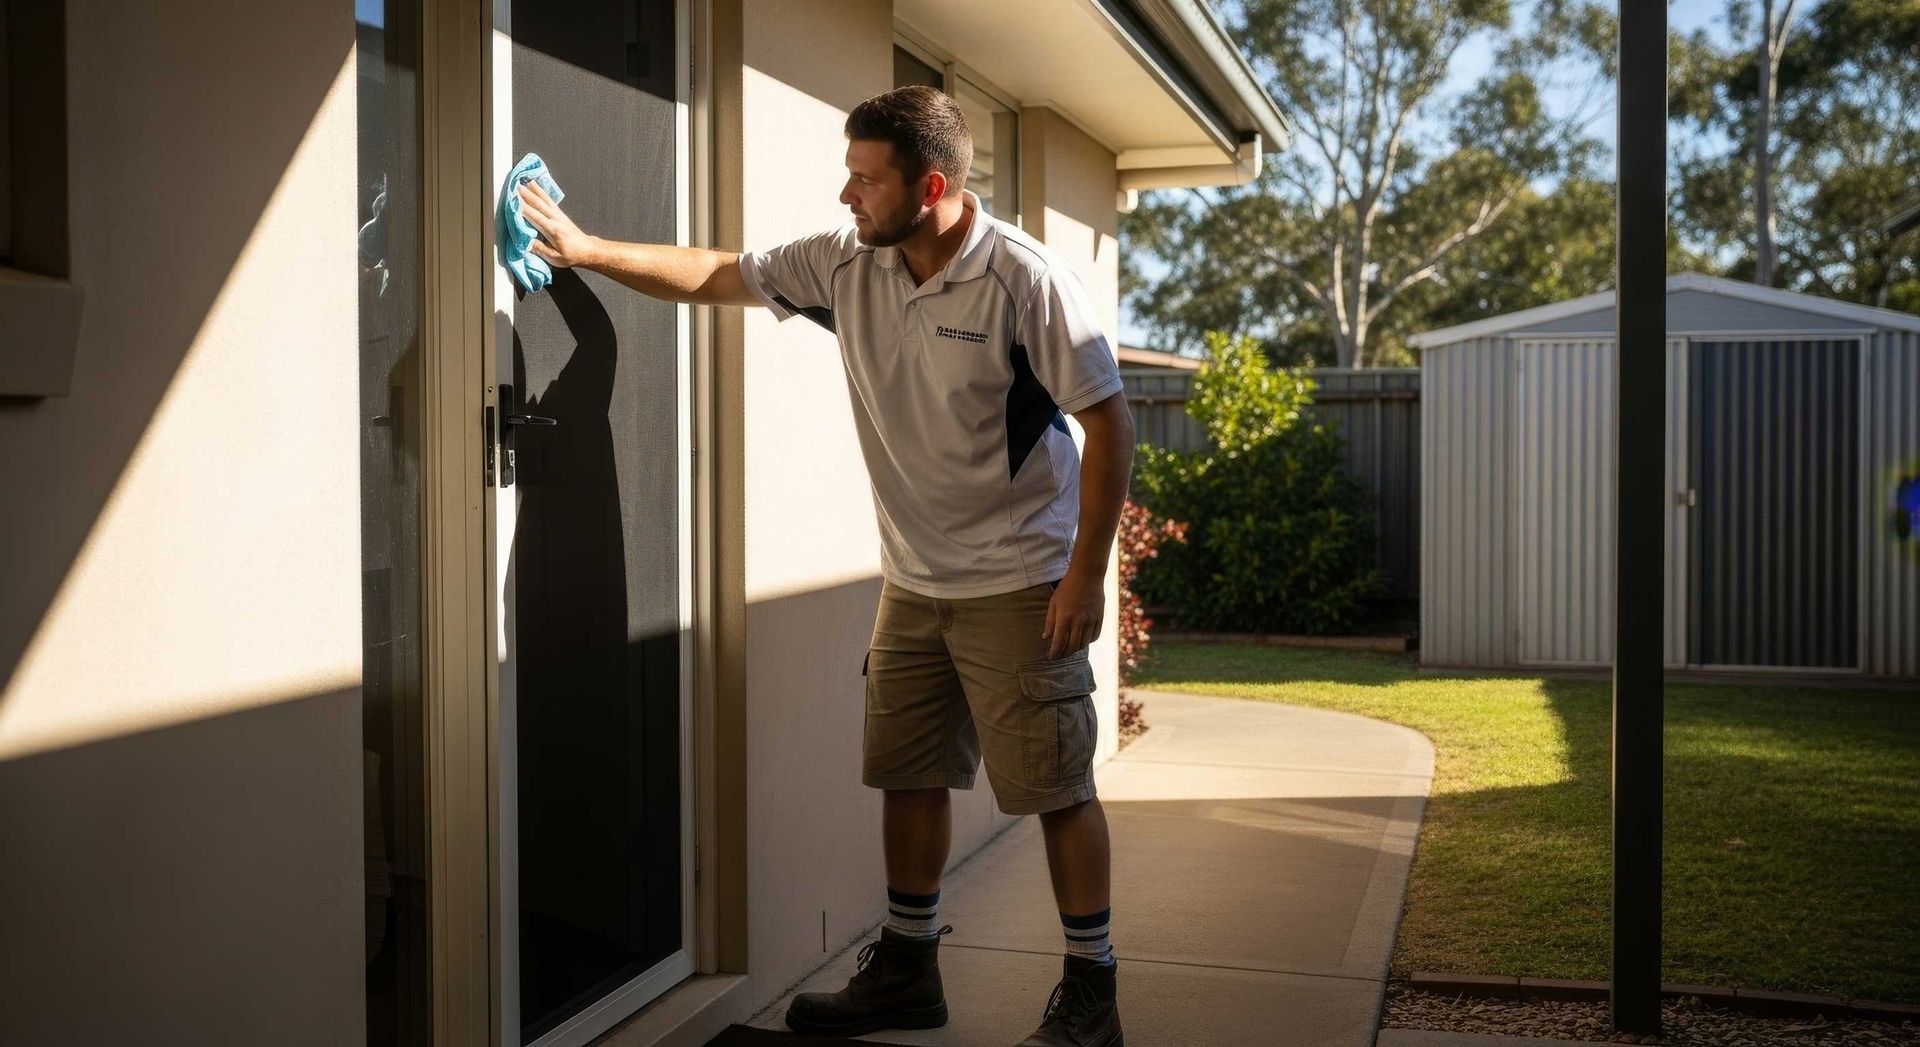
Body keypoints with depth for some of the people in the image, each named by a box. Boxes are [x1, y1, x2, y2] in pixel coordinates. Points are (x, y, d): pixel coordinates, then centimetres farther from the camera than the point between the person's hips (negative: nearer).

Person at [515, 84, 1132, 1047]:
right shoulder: (847, 262, 0)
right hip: (911, 583, 7)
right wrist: (585, 250, 7)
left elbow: (1108, 420, -15)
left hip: (1019, 587, -6)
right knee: (908, 778, 14)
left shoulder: (1024, 280, -17)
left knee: (1055, 788, 0)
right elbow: (714, 277, 11)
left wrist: (1087, 574, -17)